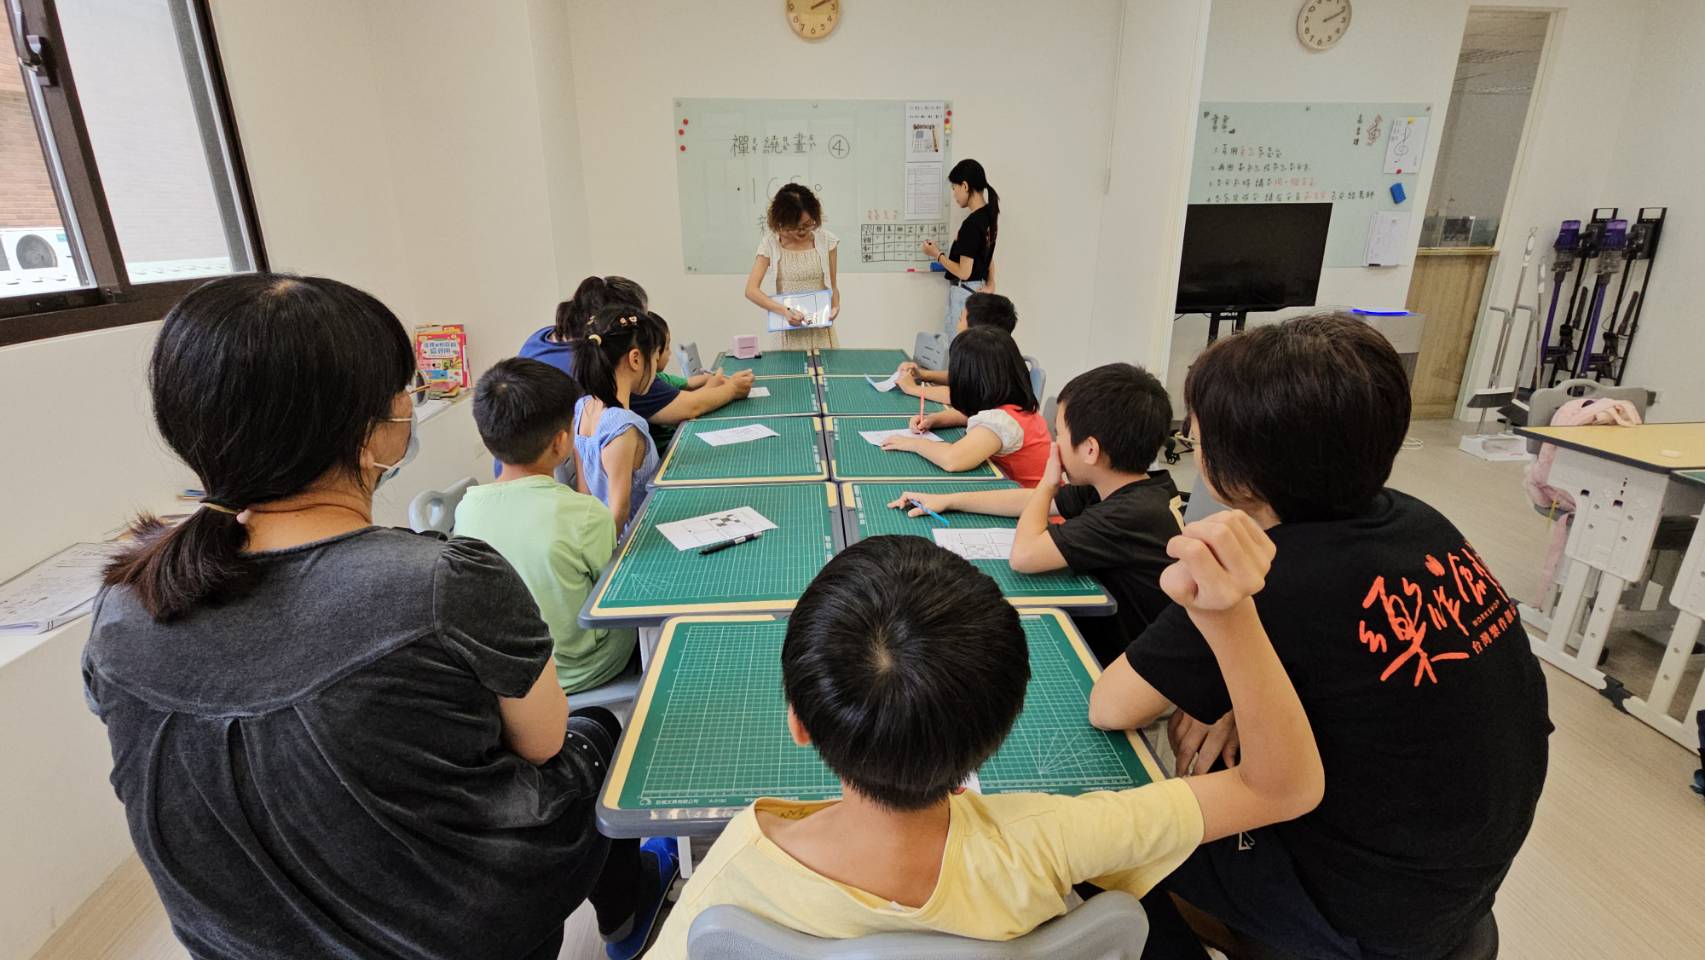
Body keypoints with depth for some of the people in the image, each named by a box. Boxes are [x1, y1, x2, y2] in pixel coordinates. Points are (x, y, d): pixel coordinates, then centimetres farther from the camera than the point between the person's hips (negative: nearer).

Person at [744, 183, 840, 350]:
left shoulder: (826, 240, -4)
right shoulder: (771, 243, -6)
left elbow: (833, 286, 2)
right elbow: (751, 290, -11)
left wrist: (835, 306, -19)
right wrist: (785, 311, -24)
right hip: (789, 330, -1)